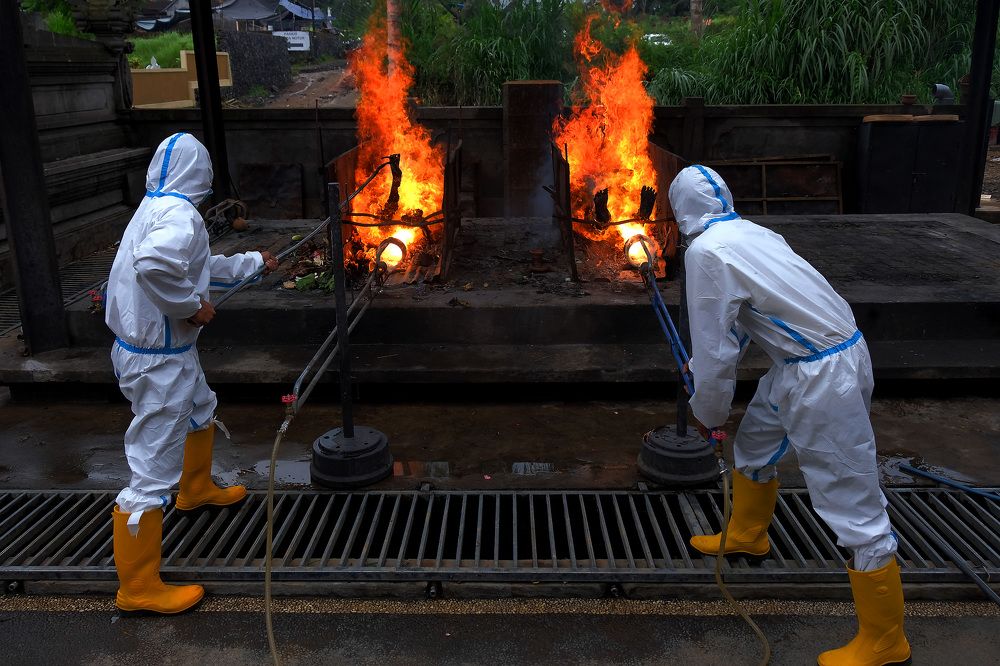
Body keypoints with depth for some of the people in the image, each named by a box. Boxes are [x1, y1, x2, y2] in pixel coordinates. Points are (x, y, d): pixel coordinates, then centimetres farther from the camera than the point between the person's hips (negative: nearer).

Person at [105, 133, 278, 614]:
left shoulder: (156, 208, 11)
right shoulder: (181, 214, -20)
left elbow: (201, 266, 25)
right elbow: (153, 263, -41)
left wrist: (254, 262, 37)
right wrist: (191, 306, -25)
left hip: (170, 348, 10)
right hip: (159, 361, -10)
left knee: (200, 411, 33)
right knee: (154, 470, -3)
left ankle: (197, 489, 58)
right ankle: (138, 588, 8)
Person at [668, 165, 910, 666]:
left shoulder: (706, 252, -18)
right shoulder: (749, 232, 8)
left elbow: (715, 345, -14)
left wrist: (707, 411, 3)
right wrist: (699, 364, 35)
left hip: (823, 377, -10)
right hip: (798, 362, 10)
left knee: (853, 506, 0)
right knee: (754, 446, 26)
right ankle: (747, 535, 51)